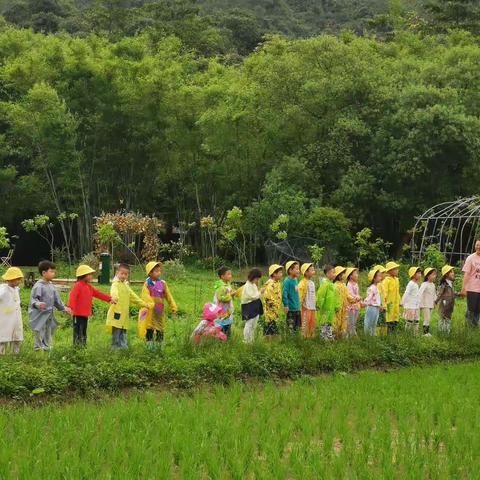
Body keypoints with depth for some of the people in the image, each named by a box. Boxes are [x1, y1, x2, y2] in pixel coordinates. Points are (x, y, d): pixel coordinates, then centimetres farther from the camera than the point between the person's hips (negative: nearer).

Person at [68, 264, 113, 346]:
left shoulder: (89, 287, 16)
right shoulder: (78, 285, -12)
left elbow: (98, 294, 20)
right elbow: (72, 296, -23)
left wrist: (109, 299, 13)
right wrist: (71, 307, -36)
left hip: (85, 314, 9)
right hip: (78, 314, -9)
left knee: (83, 332, 15)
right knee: (78, 331, -6)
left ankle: (83, 345, 22)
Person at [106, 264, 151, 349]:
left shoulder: (126, 285, 20)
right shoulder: (116, 284, -7)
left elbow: (133, 296, 29)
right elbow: (114, 291, -31)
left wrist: (144, 304, 27)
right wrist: (114, 297, -54)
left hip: (125, 314, 8)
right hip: (117, 312, -8)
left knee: (123, 333, 11)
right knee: (116, 332, -6)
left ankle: (123, 346, 16)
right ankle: (115, 347, -1)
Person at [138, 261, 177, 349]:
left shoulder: (162, 283, 2)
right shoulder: (147, 284, -7)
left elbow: (168, 296, 8)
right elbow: (145, 296, -19)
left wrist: (173, 307, 7)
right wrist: (151, 304, -34)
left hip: (160, 310, 3)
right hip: (150, 311, -3)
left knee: (160, 329, 6)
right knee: (149, 329, 4)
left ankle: (159, 345, 17)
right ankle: (149, 345, 13)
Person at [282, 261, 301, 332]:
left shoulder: (295, 280, 9)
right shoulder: (287, 281, -15)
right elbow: (284, 293, -19)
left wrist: (298, 304, 16)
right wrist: (286, 305, -20)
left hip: (297, 308, 8)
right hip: (291, 308, -8)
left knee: (297, 326, 14)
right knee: (291, 327, -2)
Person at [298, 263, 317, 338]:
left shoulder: (312, 282, 16)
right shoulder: (303, 283, -12)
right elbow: (300, 294, -17)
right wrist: (302, 303, -17)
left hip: (313, 307, 9)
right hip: (306, 307, -9)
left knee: (313, 323, 10)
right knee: (306, 323, -7)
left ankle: (311, 336, 18)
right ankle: (304, 337, -4)